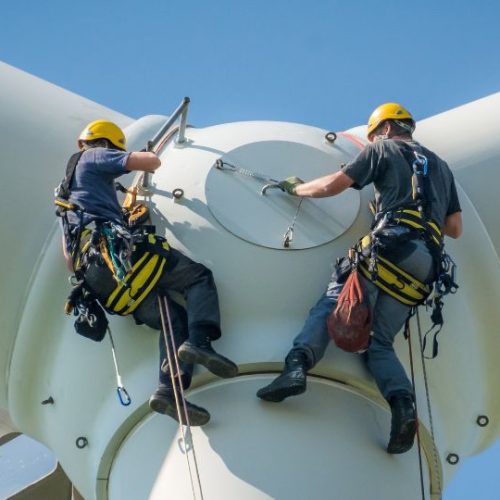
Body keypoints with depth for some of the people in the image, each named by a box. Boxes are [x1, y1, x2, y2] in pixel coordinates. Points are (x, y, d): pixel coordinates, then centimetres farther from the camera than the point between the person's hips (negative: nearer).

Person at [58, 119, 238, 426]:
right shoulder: (95, 157, 13)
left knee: (176, 319, 3)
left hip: (96, 278, 8)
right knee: (199, 277, 1)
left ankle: (169, 390, -21)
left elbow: (69, 256, 34)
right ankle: (199, 342, -27)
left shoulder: (68, 186, 38)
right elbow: (152, 163, 1)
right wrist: (148, 156, 24)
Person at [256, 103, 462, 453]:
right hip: (426, 265, 5)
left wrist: (296, 188, 28)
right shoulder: (441, 166, 32)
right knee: (380, 342, 4)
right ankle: (403, 403, -23)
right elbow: (455, 229, 27)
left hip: (391, 245, -5)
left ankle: (298, 365, -34)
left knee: (330, 306, -7)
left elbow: (332, 186, 11)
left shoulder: (384, 149, 15)